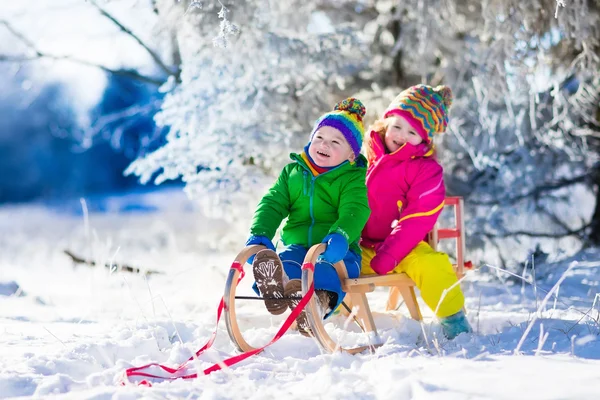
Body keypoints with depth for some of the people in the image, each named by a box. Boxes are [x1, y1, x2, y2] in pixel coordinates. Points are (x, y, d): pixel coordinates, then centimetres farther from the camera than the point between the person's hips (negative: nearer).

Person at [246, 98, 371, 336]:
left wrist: (340, 236, -37)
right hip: (296, 244, 2)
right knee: (286, 260, -35)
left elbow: (355, 212, -13)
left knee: (325, 270, -38)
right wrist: (260, 235, -12)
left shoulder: (352, 179, 6)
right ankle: (275, 283, -71)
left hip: (336, 250, -2)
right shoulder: (292, 172, 19)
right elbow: (272, 204, 10)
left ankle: (320, 299, -73)